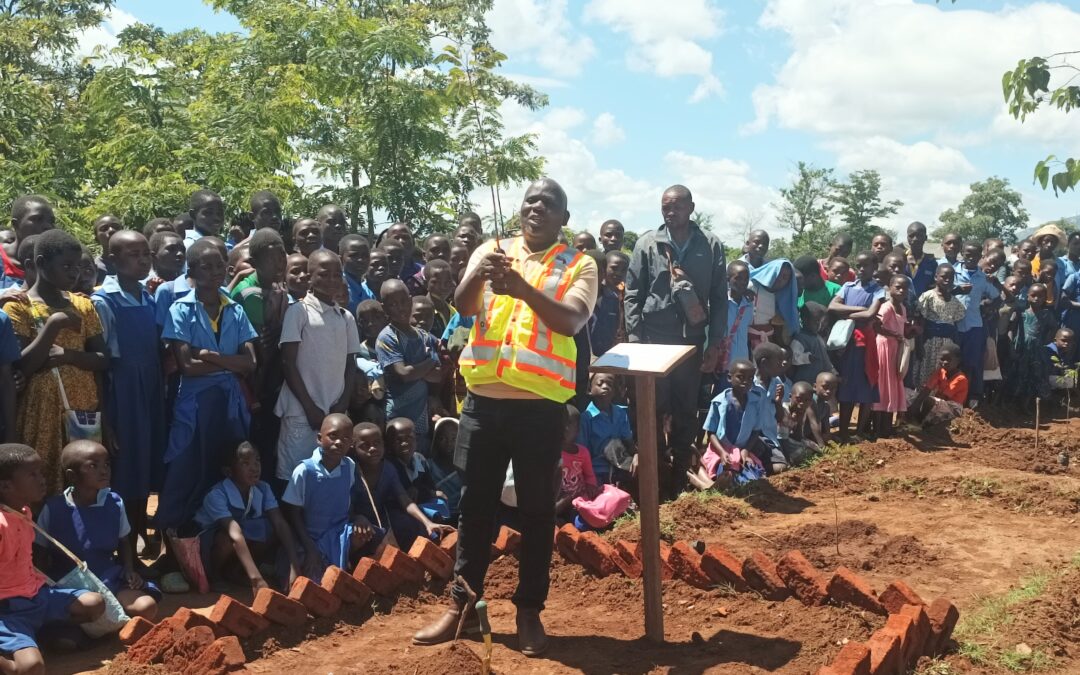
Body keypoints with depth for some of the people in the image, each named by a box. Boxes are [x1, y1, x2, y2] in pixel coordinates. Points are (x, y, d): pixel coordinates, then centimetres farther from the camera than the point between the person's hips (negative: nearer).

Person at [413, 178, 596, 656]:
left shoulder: (579, 266, 1)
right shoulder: (491, 251, 9)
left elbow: (572, 321, -15)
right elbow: (463, 306, -5)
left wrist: (522, 287, -28)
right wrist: (480, 274, -26)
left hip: (541, 404, -2)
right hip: (484, 400, 2)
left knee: (536, 509, 6)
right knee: (476, 503, 11)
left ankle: (529, 611, 18)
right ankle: (463, 603, 23)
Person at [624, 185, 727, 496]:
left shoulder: (711, 246, 2)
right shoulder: (647, 243, -1)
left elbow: (719, 298, 3)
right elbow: (633, 295, 0)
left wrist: (715, 343, -2)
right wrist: (634, 339, -7)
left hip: (692, 340, 1)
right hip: (654, 339, -1)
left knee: (686, 412, 9)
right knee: (651, 410, 3)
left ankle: (679, 477, 20)